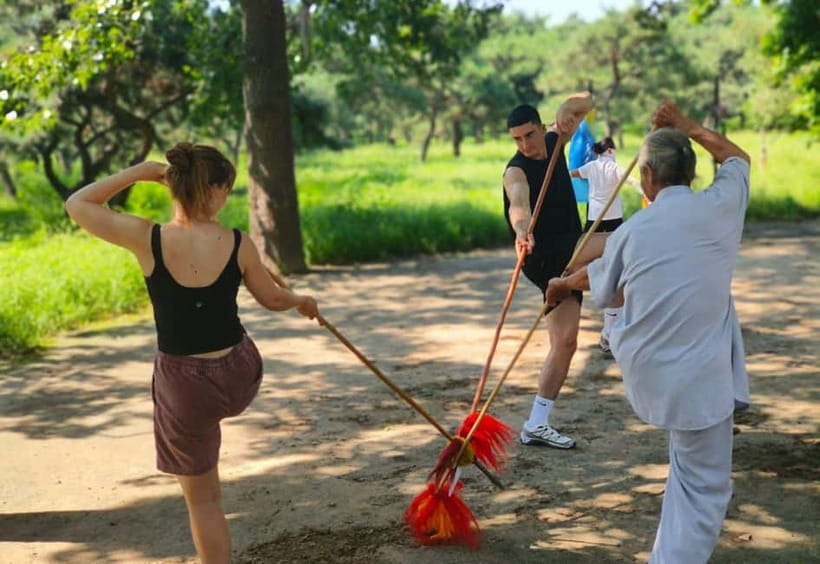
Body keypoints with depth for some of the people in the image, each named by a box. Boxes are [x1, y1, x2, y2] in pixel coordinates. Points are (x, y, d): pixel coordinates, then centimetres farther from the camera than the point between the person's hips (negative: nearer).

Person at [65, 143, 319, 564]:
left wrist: (139, 173, 1)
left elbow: (77, 205, -1)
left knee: (202, 498, 15)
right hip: (240, 375, 1)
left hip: (184, 386, -1)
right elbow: (273, 299, 7)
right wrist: (302, 301, 28)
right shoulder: (238, 244, -11)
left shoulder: (146, 239, -16)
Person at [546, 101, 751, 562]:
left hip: (643, 369, 4)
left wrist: (563, 285, 42)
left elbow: (599, 282, 21)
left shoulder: (634, 229, -1)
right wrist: (685, 125, 26)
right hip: (698, 377, -4)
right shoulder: (720, 206, -7)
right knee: (705, 486, 5)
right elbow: (738, 158, 18)